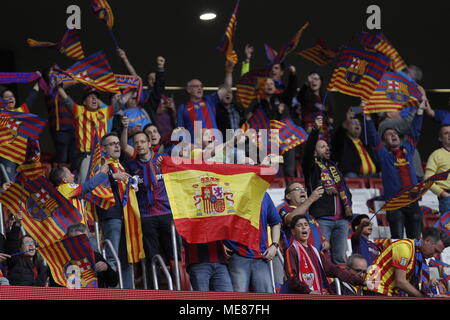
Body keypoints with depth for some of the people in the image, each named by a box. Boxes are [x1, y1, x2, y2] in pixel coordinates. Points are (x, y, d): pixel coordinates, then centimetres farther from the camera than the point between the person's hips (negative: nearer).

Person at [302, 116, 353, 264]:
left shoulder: (334, 167, 25)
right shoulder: (312, 166, 6)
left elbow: (344, 188, 29)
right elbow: (308, 149, -12)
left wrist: (348, 205, 11)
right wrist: (315, 130, -23)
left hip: (341, 219, 6)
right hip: (322, 219, -6)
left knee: (340, 256, 4)